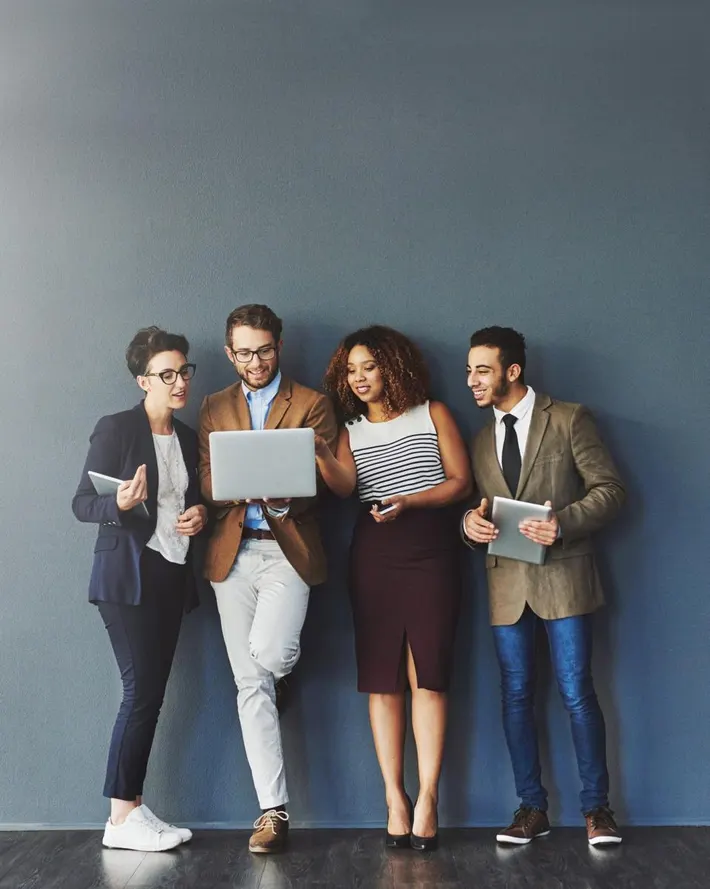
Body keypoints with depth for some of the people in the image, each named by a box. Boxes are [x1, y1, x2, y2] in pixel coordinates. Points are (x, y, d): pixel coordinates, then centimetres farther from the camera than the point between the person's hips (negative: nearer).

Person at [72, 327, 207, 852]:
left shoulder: (188, 437, 14)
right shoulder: (116, 429, -6)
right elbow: (83, 503, -8)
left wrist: (200, 515, 0)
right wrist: (120, 504, -28)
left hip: (173, 576, 7)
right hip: (129, 576, -7)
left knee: (150, 694, 6)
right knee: (142, 691, -9)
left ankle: (133, 808, 11)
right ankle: (122, 818, -2)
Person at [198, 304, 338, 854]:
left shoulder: (312, 405, 6)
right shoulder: (215, 408, 15)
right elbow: (207, 482, 7)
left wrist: (283, 494, -21)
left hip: (288, 547, -3)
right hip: (233, 552, 3)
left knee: (268, 654, -24)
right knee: (250, 684, 1)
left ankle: (284, 662, 17)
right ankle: (273, 810, 6)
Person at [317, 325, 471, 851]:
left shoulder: (432, 414, 8)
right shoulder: (351, 431, 14)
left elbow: (461, 482, 2)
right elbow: (344, 486, -4)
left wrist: (409, 501, -12)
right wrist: (319, 454, -23)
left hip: (430, 551, -3)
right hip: (373, 555, 3)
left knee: (427, 675, -8)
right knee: (382, 678, -2)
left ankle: (427, 799, -7)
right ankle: (395, 797, 2)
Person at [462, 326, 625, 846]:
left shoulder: (569, 420, 0)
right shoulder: (481, 441, 16)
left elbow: (609, 489, -5)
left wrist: (564, 522, -21)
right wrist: (470, 522, -5)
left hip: (563, 575, -5)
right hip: (507, 583, 5)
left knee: (576, 692, -4)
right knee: (516, 695, 6)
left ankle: (597, 808, 8)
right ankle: (533, 808, 15)